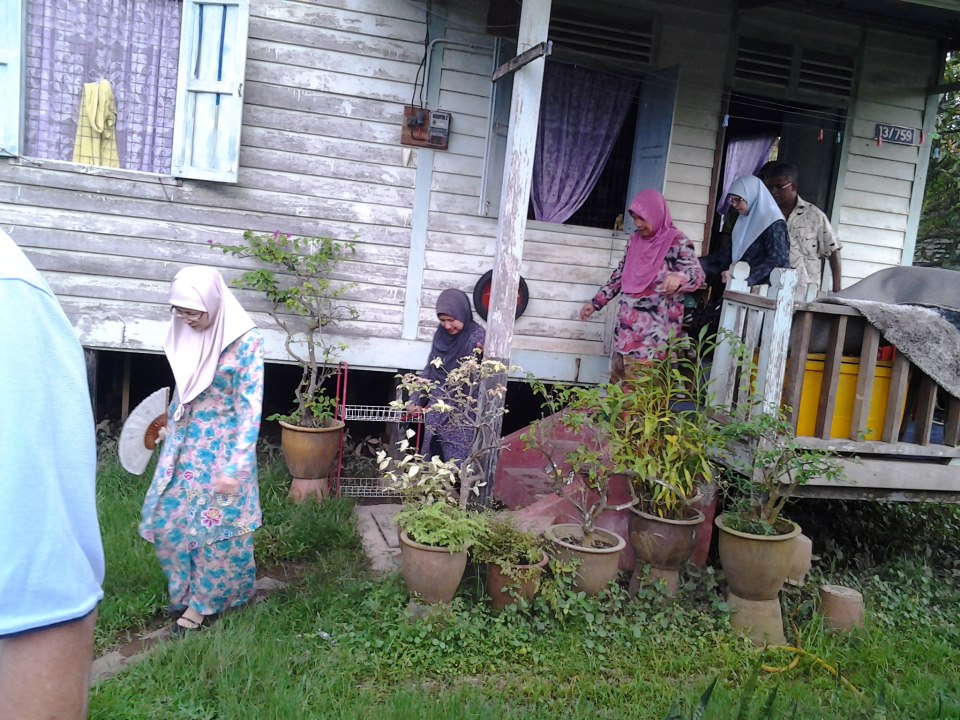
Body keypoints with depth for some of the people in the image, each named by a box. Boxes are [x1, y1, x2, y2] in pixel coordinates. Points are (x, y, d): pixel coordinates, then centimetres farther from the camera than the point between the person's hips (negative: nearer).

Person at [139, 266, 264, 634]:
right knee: (166, 519, 13)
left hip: (223, 448, -6)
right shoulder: (187, 334, 0)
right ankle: (186, 589, 35)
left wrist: (235, 467, -23)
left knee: (217, 527, 6)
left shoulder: (245, 342, -19)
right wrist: (169, 431, 21)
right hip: (186, 444, 7)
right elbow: (182, 392, 13)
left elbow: (250, 407, -20)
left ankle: (204, 603, 24)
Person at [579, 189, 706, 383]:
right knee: (619, 381, 6)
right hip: (628, 325, 7)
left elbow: (697, 274, -14)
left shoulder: (677, 241, -7)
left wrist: (679, 278, -37)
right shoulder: (635, 240, 12)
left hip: (656, 329, -6)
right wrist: (596, 302, 18)